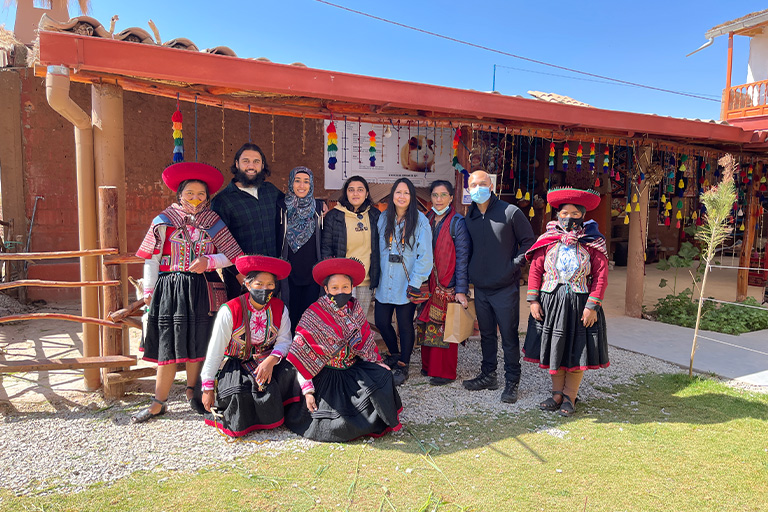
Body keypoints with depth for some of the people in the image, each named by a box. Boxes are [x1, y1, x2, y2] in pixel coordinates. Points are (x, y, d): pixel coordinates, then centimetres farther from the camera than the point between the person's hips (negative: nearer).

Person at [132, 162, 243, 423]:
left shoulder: (213, 223, 6)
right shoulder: (164, 221, 4)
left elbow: (232, 255, 3)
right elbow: (152, 259, 6)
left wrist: (209, 261, -13)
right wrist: (149, 291, 4)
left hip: (202, 291, 1)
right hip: (170, 290, -1)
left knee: (197, 344, 8)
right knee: (168, 346, 0)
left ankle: (192, 390, 29)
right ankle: (159, 403, 12)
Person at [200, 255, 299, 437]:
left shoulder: (280, 309, -3)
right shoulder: (230, 310, -13)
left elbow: (284, 340, -4)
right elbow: (215, 352, -9)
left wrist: (271, 360, -26)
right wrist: (208, 388, -7)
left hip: (267, 362, 3)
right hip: (235, 365, -2)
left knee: (291, 373, -26)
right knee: (239, 395, -29)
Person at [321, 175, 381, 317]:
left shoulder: (375, 216, 7)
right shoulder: (333, 216, -1)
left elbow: (379, 247, 15)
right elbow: (325, 248, -1)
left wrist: (376, 275, 9)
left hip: (367, 279, 3)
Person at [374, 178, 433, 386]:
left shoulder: (420, 220, -6)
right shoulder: (383, 218, 7)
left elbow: (425, 255, -9)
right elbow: (378, 249, 12)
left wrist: (415, 283, -13)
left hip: (406, 283, -4)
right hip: (385, 283, 4)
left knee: (405, 324, 4)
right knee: (381, 320, 7)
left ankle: (403, 365, 22)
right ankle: (394, 354, 34)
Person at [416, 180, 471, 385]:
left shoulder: (457, 223, -7)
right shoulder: (427, 220, 10)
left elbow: (462, 258, -10)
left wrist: (461, 290, -14)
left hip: (448, 285, -5)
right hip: (429, 284, 5)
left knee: (445, 328, 0)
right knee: (428, 325, 10)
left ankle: (445, 372, 13)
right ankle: (429, 365, 26)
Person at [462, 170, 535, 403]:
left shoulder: (510, 212, -7)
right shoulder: (469, 217, 8)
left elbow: (529, 242, -3)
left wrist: (514, 265, -10)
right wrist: (472, 272, 9)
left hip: (506, 288, -5)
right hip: (480, 288, 5)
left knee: (509, 336, 3)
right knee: (486, 334, 16)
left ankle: (512, 381, 16)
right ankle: (488, 375, 30)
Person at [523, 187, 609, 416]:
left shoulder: (593, 243, -3)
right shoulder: (548, 240, 2)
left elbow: (600, 277, -6)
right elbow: (535, 271, 2)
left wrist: (592, 306, -12)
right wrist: (533, 301, -4)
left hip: (579, 303, -2)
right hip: (550, 302, 2)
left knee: (576, 351, 6)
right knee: (553, 348, 9)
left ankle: (569, 397, 21)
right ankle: (557, 393, 25)